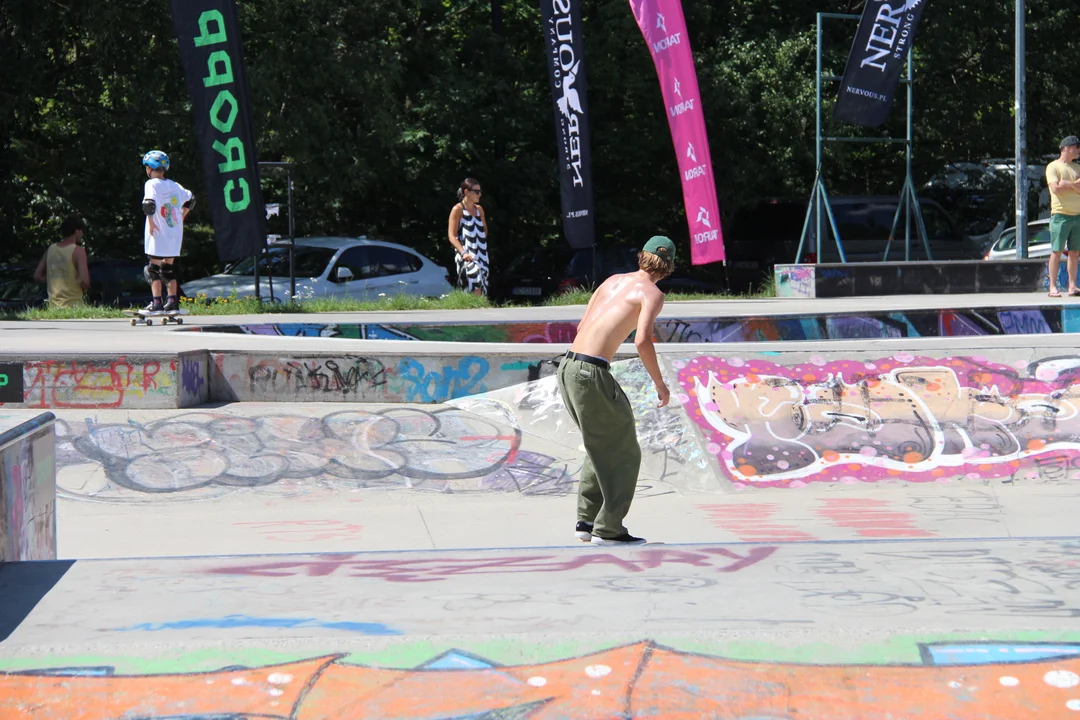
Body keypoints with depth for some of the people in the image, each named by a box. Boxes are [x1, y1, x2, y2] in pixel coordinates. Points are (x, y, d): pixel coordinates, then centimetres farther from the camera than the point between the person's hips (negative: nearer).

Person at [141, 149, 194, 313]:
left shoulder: (152, 184, -9)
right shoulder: (175, 186, 10)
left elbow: (149, 203, -24)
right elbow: (190, 199, 22)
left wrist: (151, 222, -14)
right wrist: (181, 217, 25)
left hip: (157, 233, -6)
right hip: (175, 234, 6)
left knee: (154, 267, 0)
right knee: (169, 267, 14)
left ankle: (156, 302, -4)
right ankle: (173, 301, 12)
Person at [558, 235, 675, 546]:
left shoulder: (614, 280, 18)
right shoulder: (652, 293, -3)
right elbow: (642, 340, -18)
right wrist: (660, 384, -7)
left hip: (568, 368, 8)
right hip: (592, 373, -8)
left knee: (603, 447, 22)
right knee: (624, 453, 3)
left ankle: (586, 521, 24)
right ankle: (608, 530, 3)